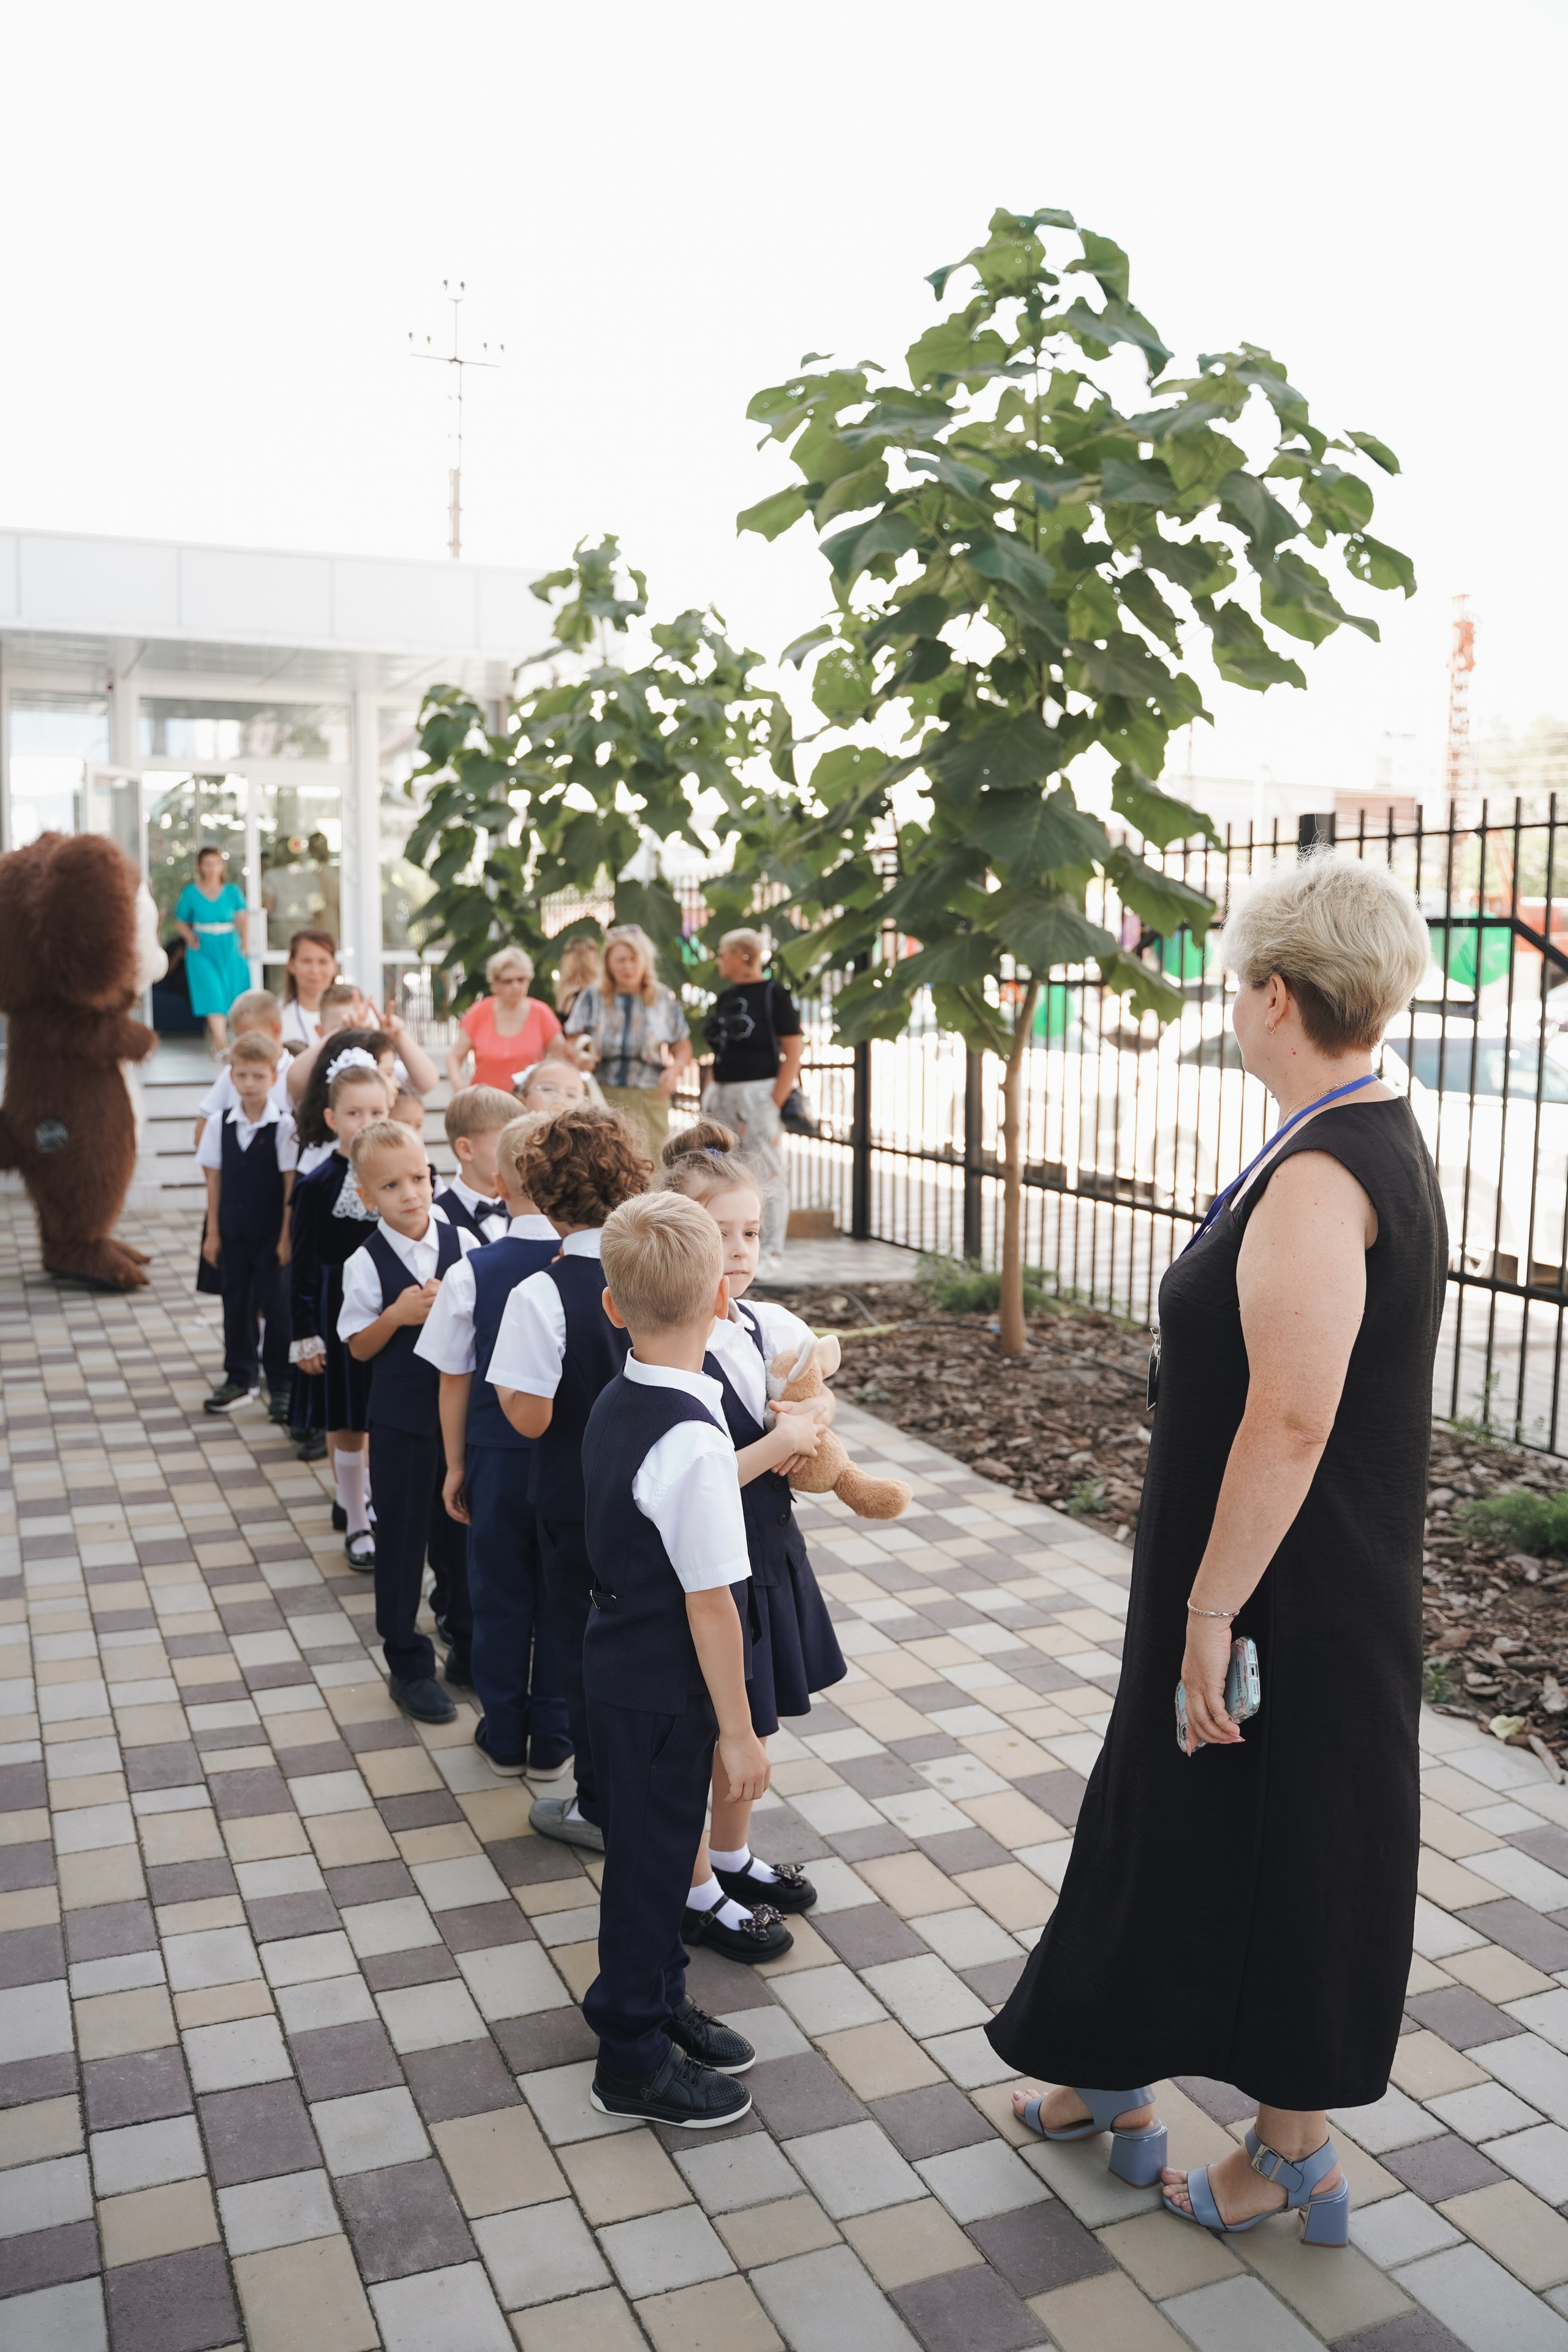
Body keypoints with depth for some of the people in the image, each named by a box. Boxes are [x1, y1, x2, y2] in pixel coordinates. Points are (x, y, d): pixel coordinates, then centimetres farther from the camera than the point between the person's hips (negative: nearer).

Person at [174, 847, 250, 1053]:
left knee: (230, 995, 5)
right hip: (203, 951, -2)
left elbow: (242, 919, -4)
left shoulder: (232, 891, 5)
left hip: (230, 950, 2)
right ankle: (221, 1043, -21)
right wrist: (190, 937, -13)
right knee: (213, 995, -14)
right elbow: (181, 923, 6)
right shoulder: (190, 893, 2)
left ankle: (215, 1036, 25)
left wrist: (245, 942, -18)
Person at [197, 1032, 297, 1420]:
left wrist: (287, 1236, -11)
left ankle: (281, 1383, 14)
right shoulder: (220, 1125, 0)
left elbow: (291, 1184, -9)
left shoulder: (284, 1126, -10)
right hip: (233, 1232, 4)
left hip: (272, 1233, -3)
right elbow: (214, 1179, 4)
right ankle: (239, 1376, 28)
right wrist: (213, 1232, 4)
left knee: (276, 1306, 2)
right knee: (235, 1303, 13)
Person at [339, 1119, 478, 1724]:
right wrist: (397, 1316, -20)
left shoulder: (462, 1244, -4)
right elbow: (358, 1347, -4)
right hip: (401, 1418, -2)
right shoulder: (367, 1263, -10)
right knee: (403, 1537, 8)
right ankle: (408, 1666, 23)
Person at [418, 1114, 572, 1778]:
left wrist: (456, 1466, 8)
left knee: (500, 1596, 15)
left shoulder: (473, 1273, -13)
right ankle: (552, 1739, 25)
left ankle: (505, 1736, 27)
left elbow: (455, 1379, -5)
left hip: (498, 1455, 0)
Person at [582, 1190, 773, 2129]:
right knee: (652, 1858, 9)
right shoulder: (693, 1443, -28)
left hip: (621, 1661, 8)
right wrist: (739, 1729, -15)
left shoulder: (615, 1405, -1)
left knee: (656, 1843, 23)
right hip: (664, 1689, -8)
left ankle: (661, 2004, 43)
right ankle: (634, 2061, 28)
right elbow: (710, 1601, -23)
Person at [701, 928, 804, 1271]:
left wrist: (777, 1100, -17)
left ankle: (772, 1251, 0)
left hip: (760, 1093, -8)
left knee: (766, 1172, -5)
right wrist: (709, 1096, 12)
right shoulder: (725, 999, 16)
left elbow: (794, 1050, -10)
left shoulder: (773, 994, -6)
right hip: (723, 1095, 8)